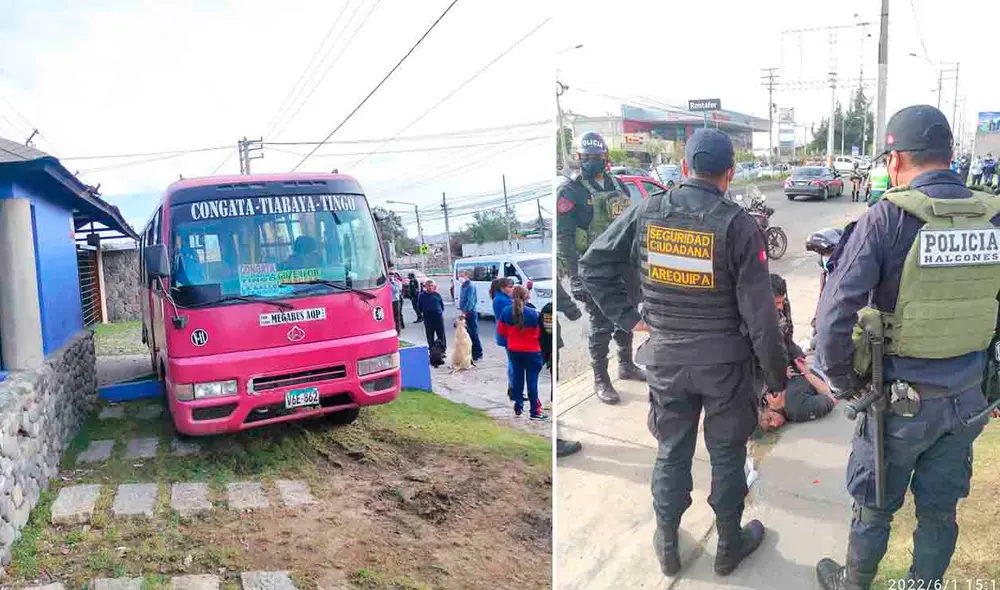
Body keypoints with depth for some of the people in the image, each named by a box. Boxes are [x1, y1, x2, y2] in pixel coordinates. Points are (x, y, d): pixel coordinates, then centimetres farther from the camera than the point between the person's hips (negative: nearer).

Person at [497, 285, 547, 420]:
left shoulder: (506, 312, -8)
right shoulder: (532, 313, -20)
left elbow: (501, 330, 4)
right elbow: (538, 333, -10)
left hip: (514, 350, 4)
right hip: (531, 351, -4)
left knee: (517, 378, 16)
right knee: (532, 380, 1)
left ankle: (518, 407, 24)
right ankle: (534, 411, 3)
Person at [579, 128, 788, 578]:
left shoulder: (647, 212, -5)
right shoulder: (737, 224, -14)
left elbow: (592, 264, -1)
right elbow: (759, 311, -13)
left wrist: (627, 316, 2)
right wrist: (775, 373, -2)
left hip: (665, 359, 2)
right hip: (725, 361, -2)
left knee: (672, 453, 18)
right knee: (727, 455, 17)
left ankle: (667, 547, 33)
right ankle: (729, 545, 35)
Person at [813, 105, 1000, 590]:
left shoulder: (887, 218, -18)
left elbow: (835, 314, -23)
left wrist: (842, 380, -9)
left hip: (901, 399, -4)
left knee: (874, 508, 16)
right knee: (940, 511, 20)